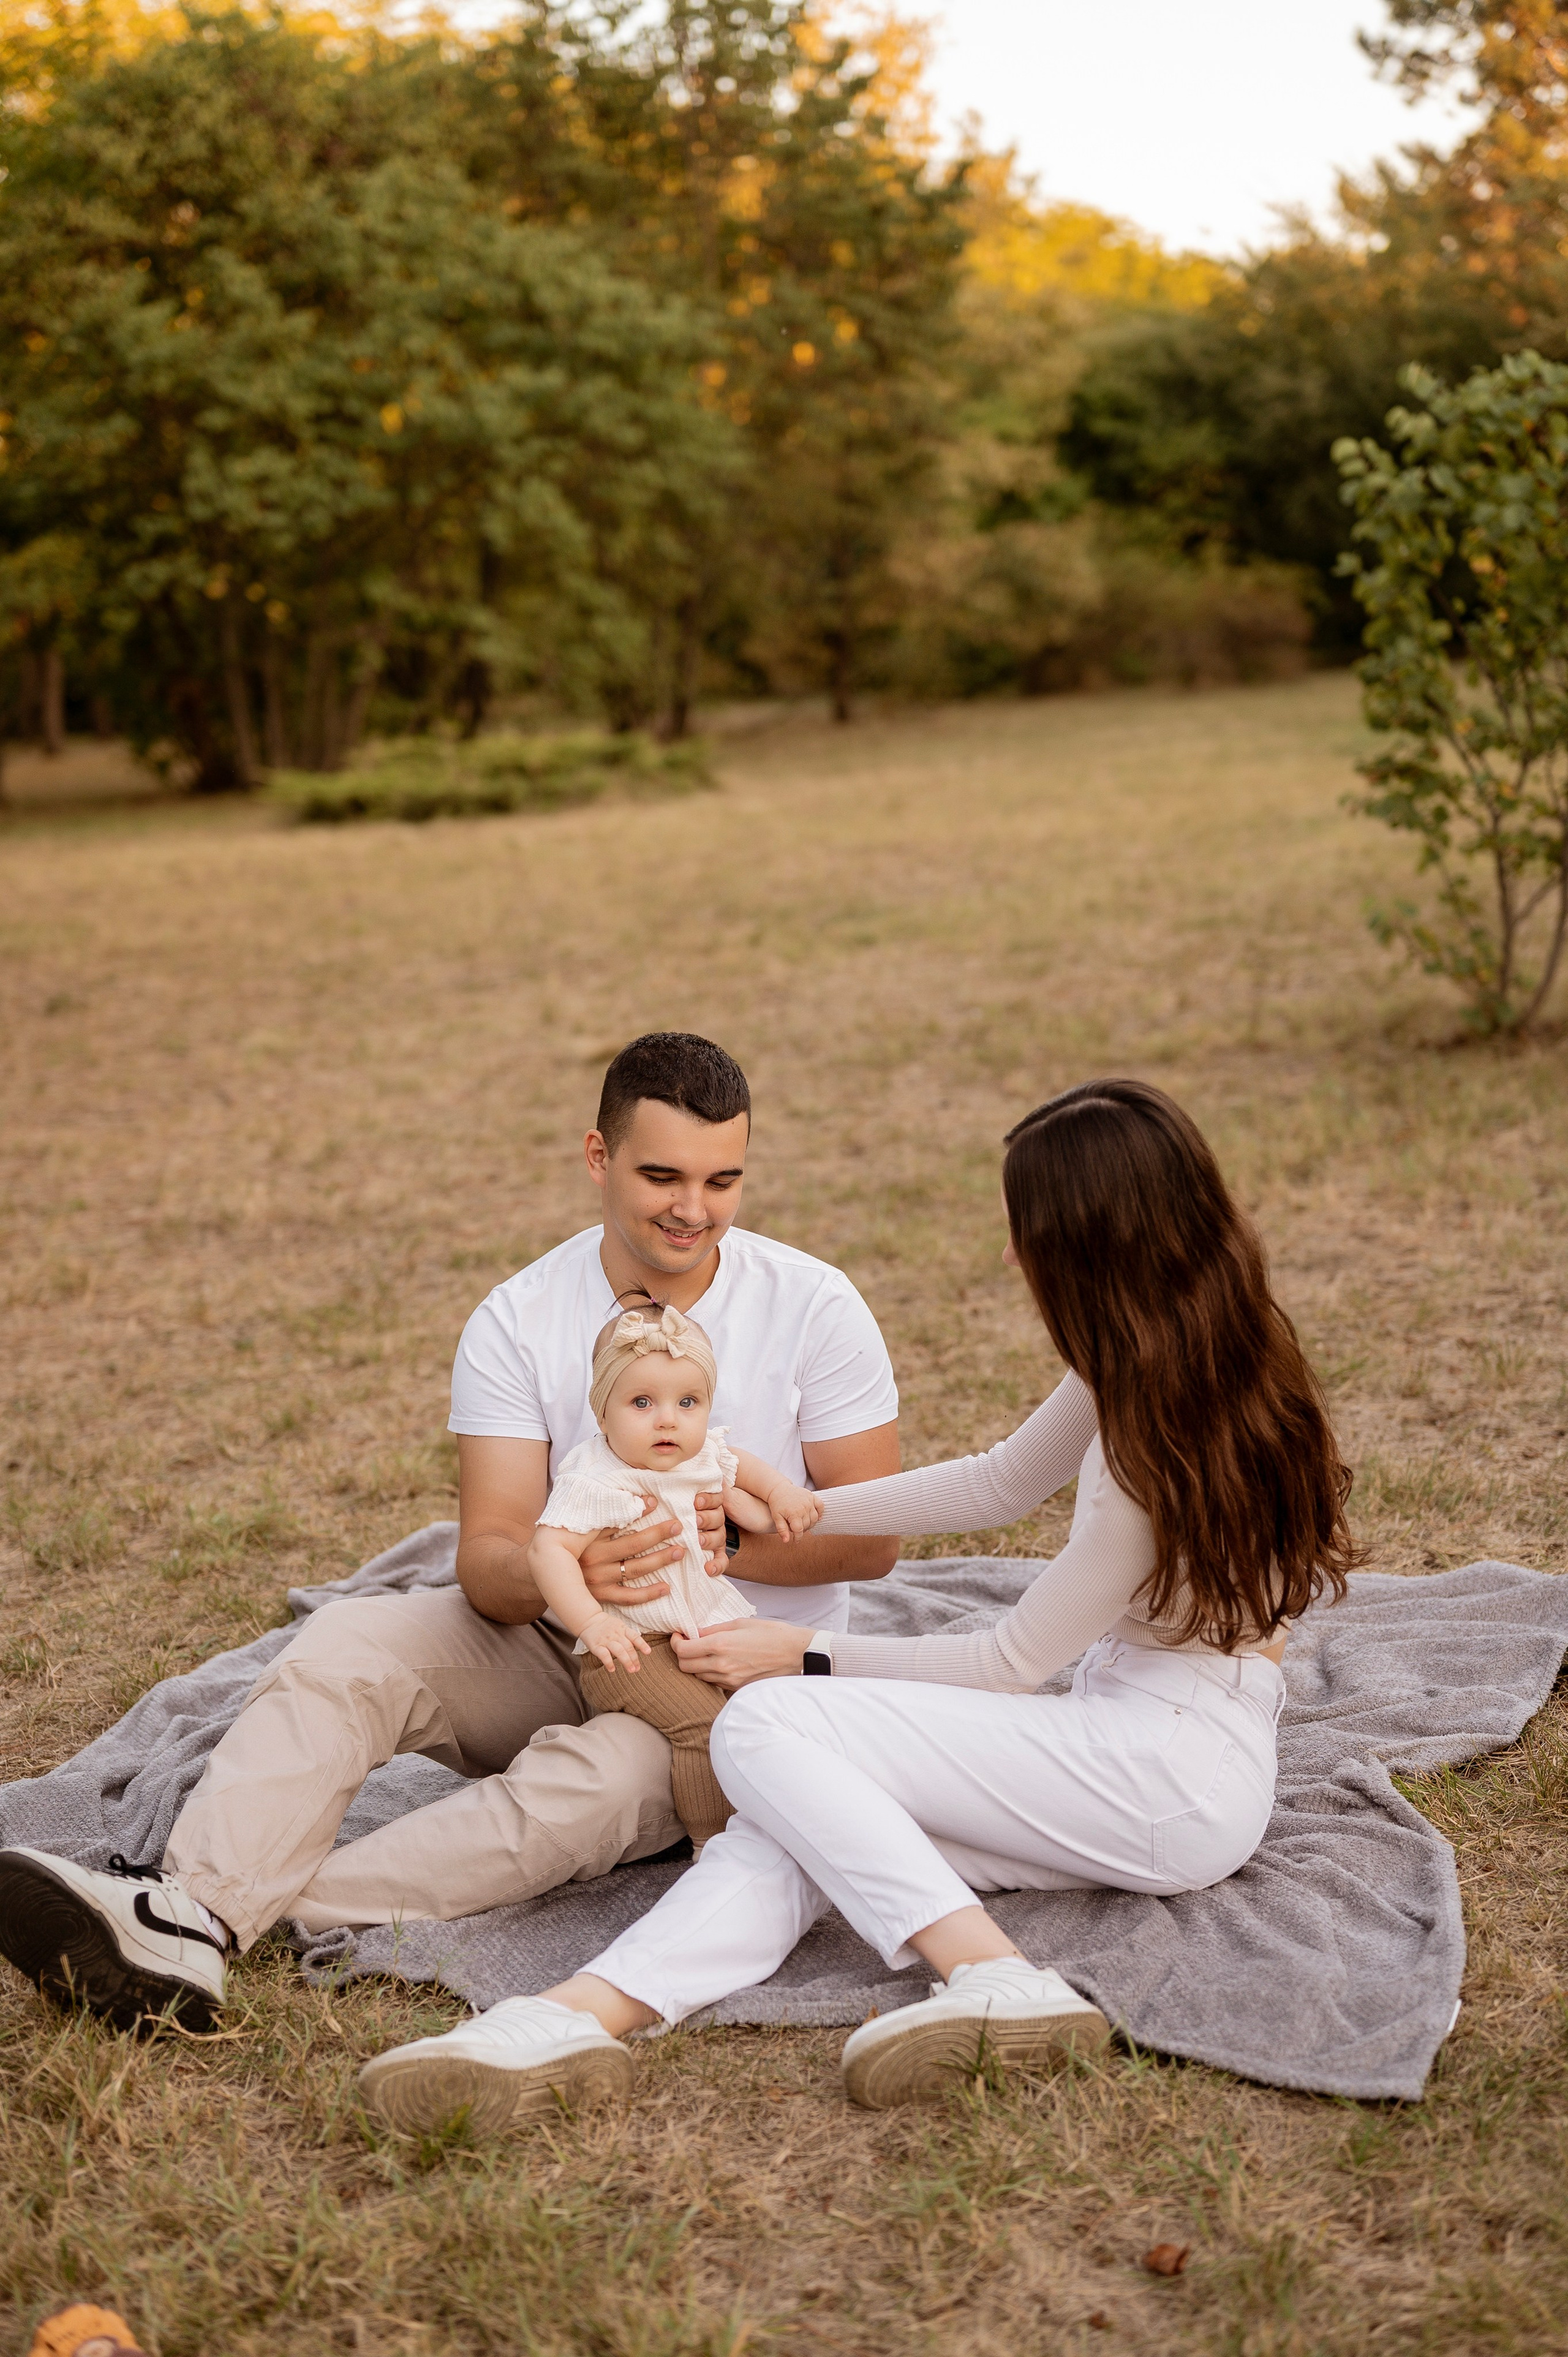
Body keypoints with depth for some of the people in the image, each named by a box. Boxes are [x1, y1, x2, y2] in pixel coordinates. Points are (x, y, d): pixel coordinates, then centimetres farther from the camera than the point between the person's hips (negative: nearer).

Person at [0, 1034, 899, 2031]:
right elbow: (487, 1556, -13)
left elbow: (871, 1540, -6)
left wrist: (722, 1536, -23)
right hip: (561, 1649, 3)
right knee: (348, 1641, -23)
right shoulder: (518, 1322, -6)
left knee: (600, 1778, -35)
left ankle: (230, 1919, -40)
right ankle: (187, 1908, -43)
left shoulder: (812, 1305, -8)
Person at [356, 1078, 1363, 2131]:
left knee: (765, 1724, -19)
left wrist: (811, 1658, -3)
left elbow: (1012, 1661, -13)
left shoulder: (1168, 1433, -22)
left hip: (1176, 1775, -9)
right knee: (800, 1823, -13)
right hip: (1137, 1738, 9)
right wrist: (802, 1510, 12)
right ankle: (576, 2020, -34)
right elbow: (1004, 1484, 17)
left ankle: (997, 1983, -27)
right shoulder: (1201, 1351, 6)